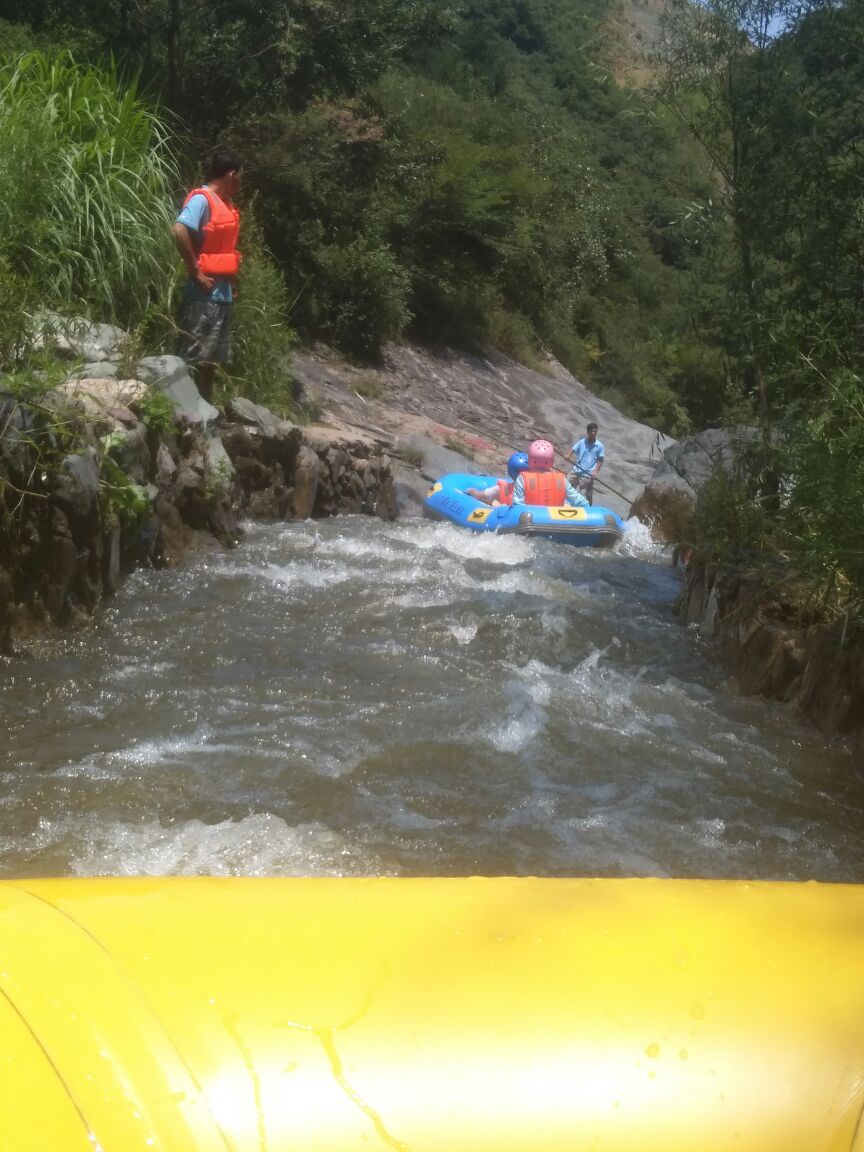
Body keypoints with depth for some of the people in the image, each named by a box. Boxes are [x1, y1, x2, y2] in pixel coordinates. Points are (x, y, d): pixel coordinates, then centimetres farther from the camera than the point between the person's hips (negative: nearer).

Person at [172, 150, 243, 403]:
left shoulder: (225, 203, 16)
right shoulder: (202, 199, -12)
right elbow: (180, 231, -27)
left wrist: (232, 277, 14)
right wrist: (196, 273, -22)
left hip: (222, 293, 9)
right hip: (203, 295, -9)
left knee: (211, 360, 13)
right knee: (192, 359, -7)